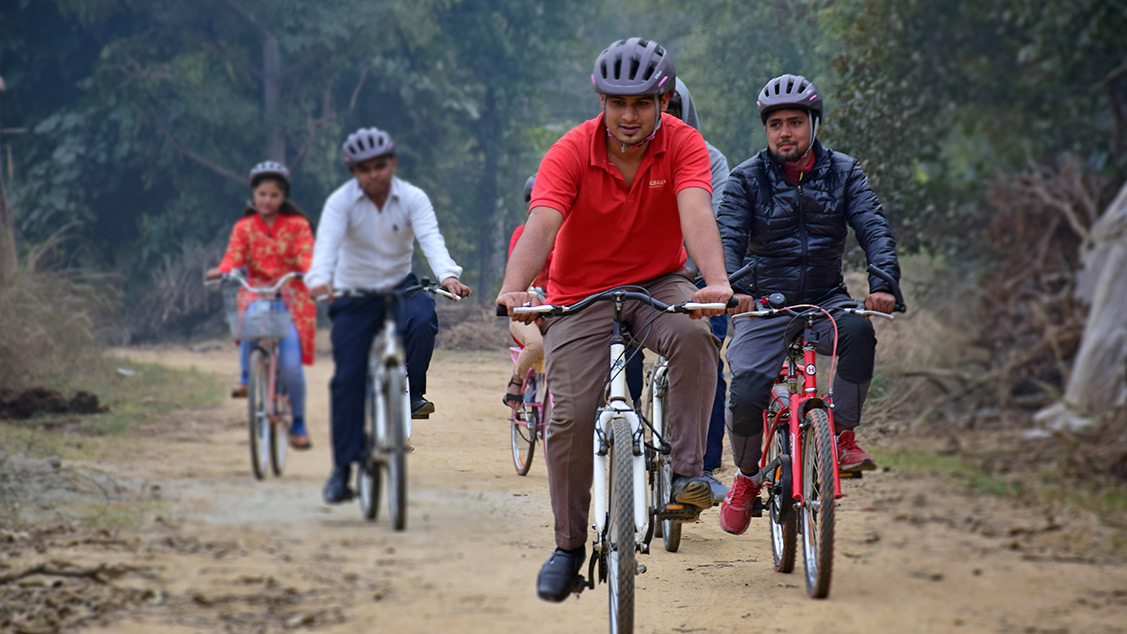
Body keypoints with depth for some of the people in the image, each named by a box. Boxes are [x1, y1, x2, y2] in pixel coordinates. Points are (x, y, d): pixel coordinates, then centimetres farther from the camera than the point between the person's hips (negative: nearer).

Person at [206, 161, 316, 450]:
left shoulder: (297, 225, 5)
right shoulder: (244, 227, 9)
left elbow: (306, 255, -8)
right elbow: (234, 256, -5)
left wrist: (311, 271, -31)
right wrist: (221, 271, -27)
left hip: (290, 298, -1)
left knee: (291, 364, -14)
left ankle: (298, 424, 6)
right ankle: (246, 375, -11)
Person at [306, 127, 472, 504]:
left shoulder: (412, 199, -10)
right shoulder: (341, 202, -13)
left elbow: (431, 239, -25)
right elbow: (327, 243, -28)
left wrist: (447, 275, -46)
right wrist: (319, 279, -50)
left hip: (400, 286, 1)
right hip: (354, 293, 0)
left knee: (422, 321, -34)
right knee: (348, 377, -8)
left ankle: (412, 395, -12)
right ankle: (342, 467, -1)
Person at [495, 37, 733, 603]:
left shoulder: (682, 144, -15)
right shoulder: (570, 153, -17)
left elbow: (696, 213, -31)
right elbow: (541, 224, -31)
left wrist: (716, 282, -50)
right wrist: (512, 290, -50)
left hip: (658, 284, 0)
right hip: (582, 295, 0)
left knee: (693, 335, -33)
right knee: (572, 416, -11)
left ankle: (687, 470, -24)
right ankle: (568, 544, 8)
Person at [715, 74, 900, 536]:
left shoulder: (843, 173, 2)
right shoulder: (746, 179, -1)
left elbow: (874, 227, -10)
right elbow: (729, 237, -14)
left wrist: (882, 281, -29)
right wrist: (732, 286, -35)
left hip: (825, 301, 1)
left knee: (857, 331, -34)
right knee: (746, 396, -20)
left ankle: (843, 436, -18)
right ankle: (746, 477, 9)